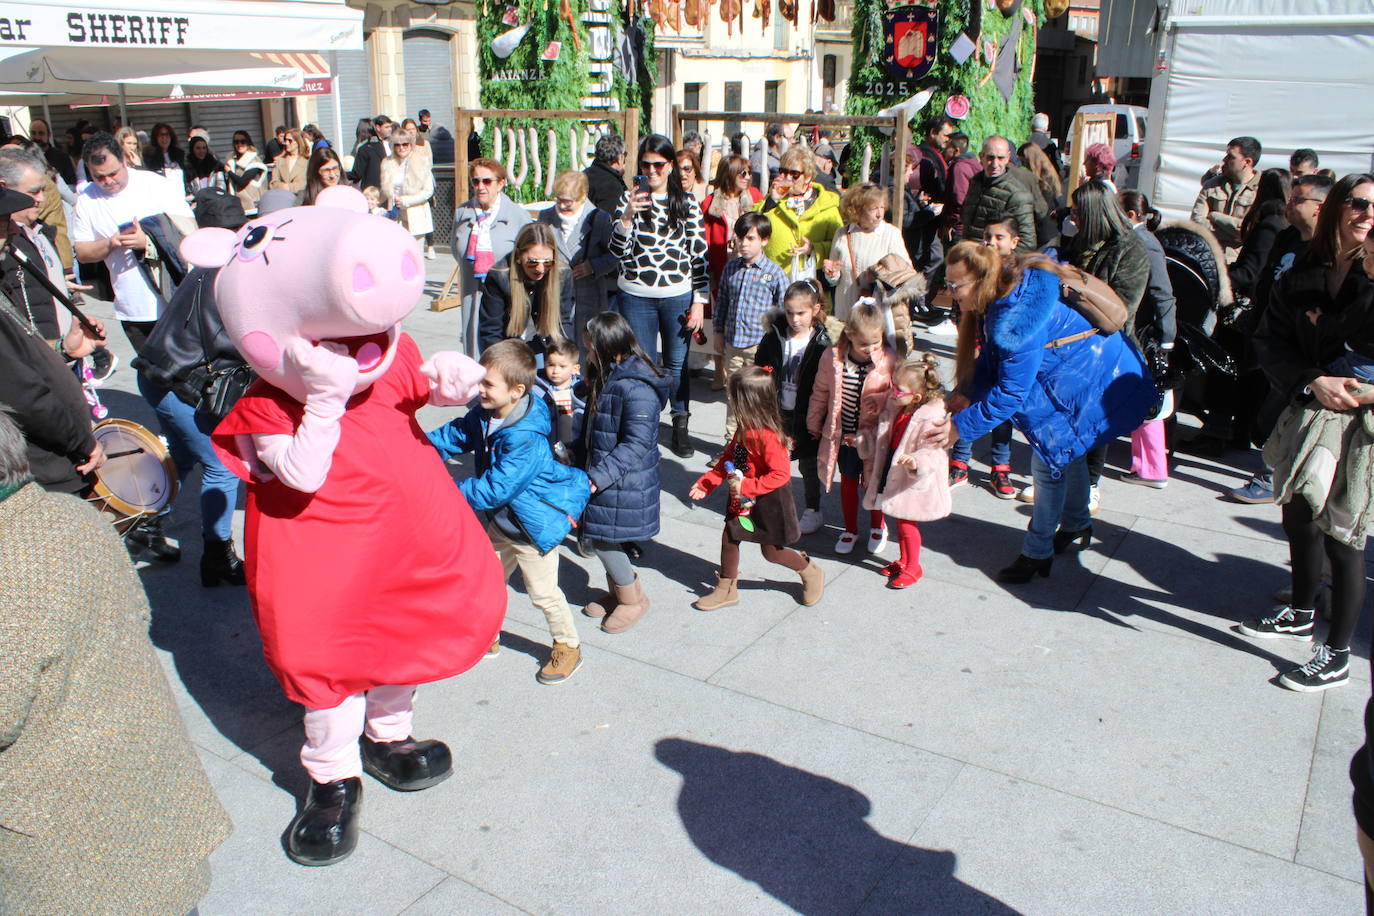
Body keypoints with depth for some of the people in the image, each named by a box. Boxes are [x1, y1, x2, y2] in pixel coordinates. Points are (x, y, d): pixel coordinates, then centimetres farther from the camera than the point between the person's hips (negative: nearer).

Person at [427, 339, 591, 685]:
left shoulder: (526, 439, -34)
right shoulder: (485, 414, -8)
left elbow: (496, 489, -34)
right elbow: (456, 435, 9)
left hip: (535, 524, -9)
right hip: (503, 520, 9)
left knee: (543, 591, 5)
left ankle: (568, 647, 27)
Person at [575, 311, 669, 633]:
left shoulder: (637, 388, -25)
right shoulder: (606, 377, 7)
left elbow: (636, 444, -26)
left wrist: (597, 478, -26)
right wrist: (580, 459, 20)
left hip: (623, 483, -9)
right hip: (602, 474, 9)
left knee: (601, 539, -1)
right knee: (596, 535, 16)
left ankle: (633, 599, 21)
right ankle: (617, 591, 37)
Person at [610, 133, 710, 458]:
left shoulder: (686, 202, 1)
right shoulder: (630, 198, 1)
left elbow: (700, 253, 1)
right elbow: (618, 251, -4)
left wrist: (699, 300, -3)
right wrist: (627, 216, -20)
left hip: (678, 296, 0)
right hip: (636, 297, 0)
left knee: (677, 363, 9)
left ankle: (680, 426, 27)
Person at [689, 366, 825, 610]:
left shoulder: (768, 437, -30)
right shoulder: (743, 430, -3)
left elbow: (781, 474, -30)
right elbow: (728, 458, 9)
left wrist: (747, 486, -31)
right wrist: (705, 483, 5)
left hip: (768, 502, -8)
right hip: (742, 500, 8)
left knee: (771, 552, 8)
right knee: (728, 539, 11)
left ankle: (811, 573, 33)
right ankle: (726, 590, 28)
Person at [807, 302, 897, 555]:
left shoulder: (889, 360, -18)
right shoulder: (832, 357, -13)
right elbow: (820, 392, 2)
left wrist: (882, 400, -28)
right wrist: (814, 424, 12)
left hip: (872, 434, -2)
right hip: (842, 433, 2)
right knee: (848, 480, 18)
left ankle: (877, 525, 41)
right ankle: (850, 529, 38)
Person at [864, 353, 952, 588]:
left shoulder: (931, 420, -27)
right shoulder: (895, 407, -1)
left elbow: (935, 454, -31)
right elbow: (882, 436, 17)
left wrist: (917, 462, -48)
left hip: (913, 484, -8)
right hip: (893, 478, 8)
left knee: (906, 523, 4)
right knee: (900, 520, 20)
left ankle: (913, 567, 24)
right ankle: (904, 560, 40)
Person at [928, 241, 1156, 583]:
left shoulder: (1016, 320, -36)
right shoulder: (1007, 294, -6)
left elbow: (1011, 392, -31)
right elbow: (992, 357, 5)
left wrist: (961, 426, -27)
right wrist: (969, 394, -5)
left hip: (1094, 383, -10)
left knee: (1049, 461, -5)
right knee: (1066, 452, 25)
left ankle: (1037, 553, 11)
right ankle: (1077, 527, 48)